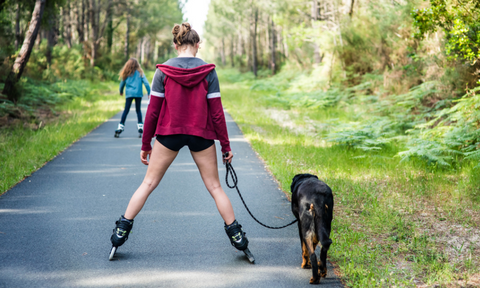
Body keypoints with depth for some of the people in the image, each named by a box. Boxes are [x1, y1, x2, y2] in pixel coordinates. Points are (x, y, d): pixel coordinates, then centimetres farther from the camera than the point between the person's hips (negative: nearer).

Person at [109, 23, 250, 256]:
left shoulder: (163, 71, -6)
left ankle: (122, 230, 13)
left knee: (148, 183, 11)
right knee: (214, 186, 11)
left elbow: (152, 111, -4)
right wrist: (225, 145, 3)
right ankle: (235, 234, 12)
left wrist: (145, 144, 6)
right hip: (201, 136, 0)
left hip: (168, 134, 0)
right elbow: (216, 112, -6)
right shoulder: (208, 71, -6)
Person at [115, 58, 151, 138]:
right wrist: (149, 92, -1)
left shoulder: (126, 74, 5)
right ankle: (140, 127, 4)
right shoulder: (140, 73, 2)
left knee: (126, 110, 5)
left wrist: (121, 92, 32)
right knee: (138, 110, 11)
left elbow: (122, 83, 15)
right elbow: (146, 83, -5)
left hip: (129, 94, 1)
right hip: (138, 93, -1)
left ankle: (120, 128, 0)